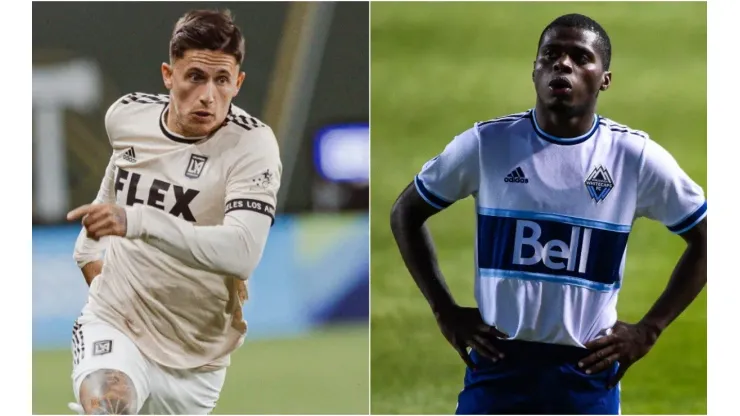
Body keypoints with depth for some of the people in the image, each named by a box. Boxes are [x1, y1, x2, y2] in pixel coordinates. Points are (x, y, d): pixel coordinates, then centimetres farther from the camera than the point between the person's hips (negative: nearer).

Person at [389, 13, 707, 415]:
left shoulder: (636, 157, -1)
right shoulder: (486, 144, -1)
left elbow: (706, 239, 10)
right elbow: (406, 213, 12)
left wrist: (648, 330, 3)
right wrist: (446, 312, 4)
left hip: (588, 372, 0)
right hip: (498, 365, 0)